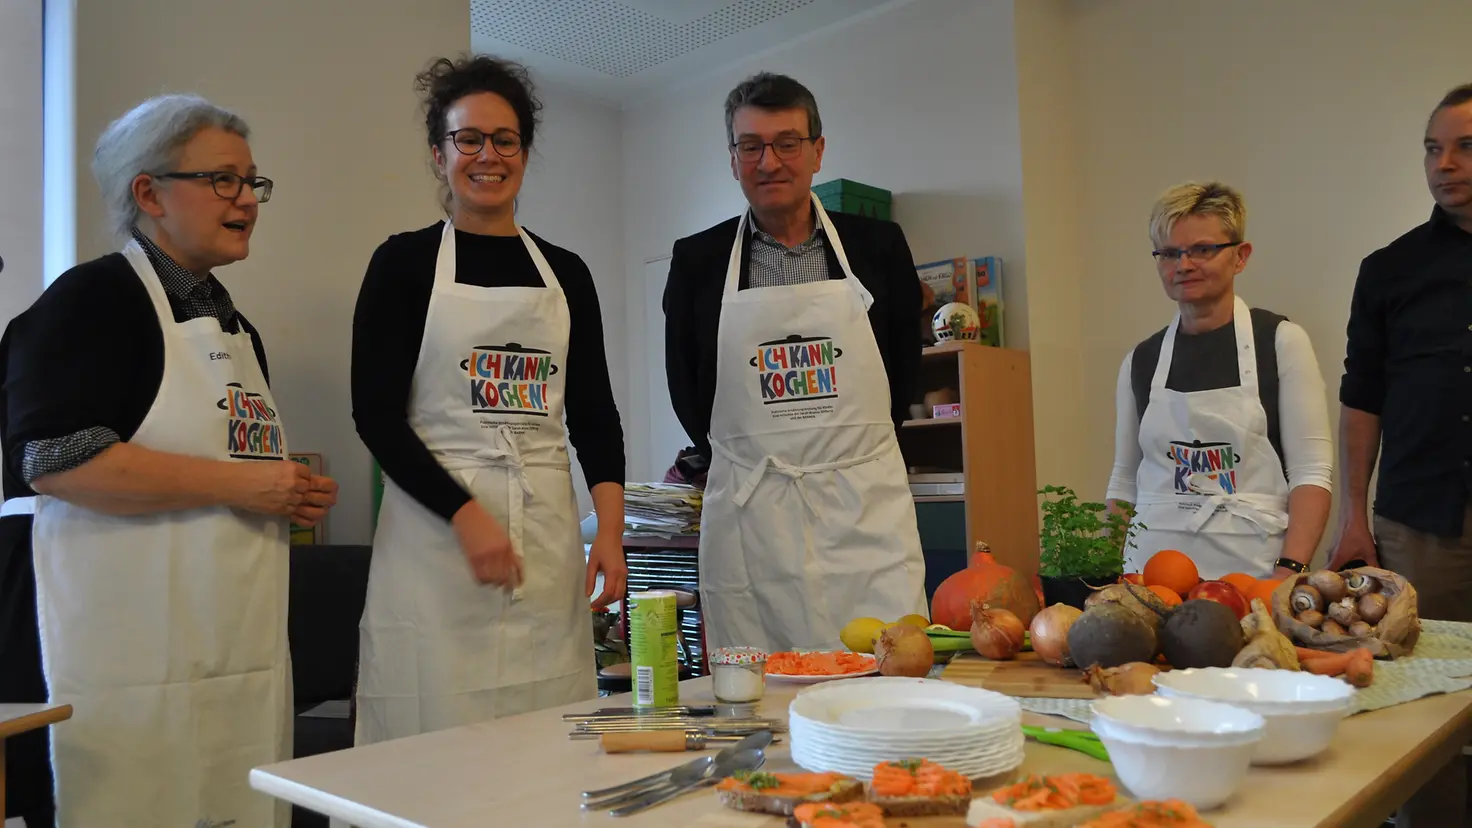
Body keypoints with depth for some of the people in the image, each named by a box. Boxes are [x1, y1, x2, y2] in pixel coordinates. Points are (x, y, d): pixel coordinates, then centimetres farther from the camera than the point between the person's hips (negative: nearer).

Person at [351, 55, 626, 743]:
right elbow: (376, 415, -3)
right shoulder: (405, 261, 3)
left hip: (548, 531, 3)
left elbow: (594, 411, 11)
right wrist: (466, 514, -14)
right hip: (434, 526, -3)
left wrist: (610, 529, -1)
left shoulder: (565, 271, 12)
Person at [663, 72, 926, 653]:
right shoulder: (696, 260, 4)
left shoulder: (879, 245, 6)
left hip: (866, 506, 1)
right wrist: (751, 462, 11)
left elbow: (905, 362, 14)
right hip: (747, 516, 0)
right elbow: (685, 388, 11)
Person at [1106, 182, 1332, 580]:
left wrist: (1289, 571, -17)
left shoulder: (1281, 342, -2)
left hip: (1250, 564, -2)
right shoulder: (1141, 360, 7)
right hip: (1153, 568, 3)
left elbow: (1311, 472, -6)